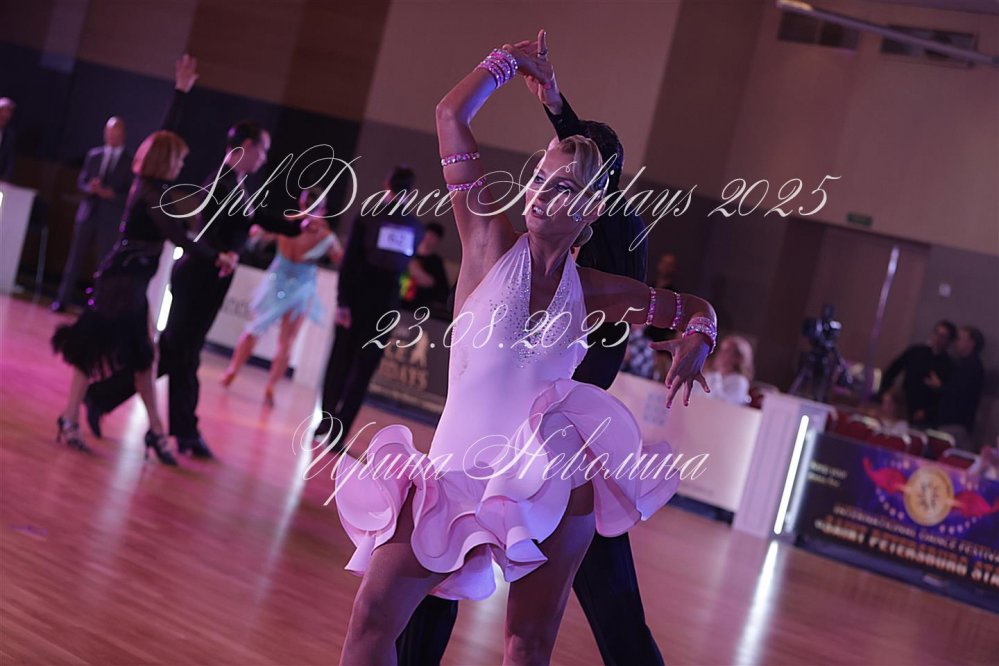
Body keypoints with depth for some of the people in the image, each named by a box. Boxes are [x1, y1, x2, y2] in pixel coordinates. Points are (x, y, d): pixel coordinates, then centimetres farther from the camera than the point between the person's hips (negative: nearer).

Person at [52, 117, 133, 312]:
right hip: (88, 213, 3)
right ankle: (62, 300, 9)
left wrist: (111, 194, -21)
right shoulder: (93, 155, 10)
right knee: (75, 258, 4)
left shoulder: (130, 162, -1)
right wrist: (90, 187, -13)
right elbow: (81, 181, 9)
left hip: (111, 219, -3)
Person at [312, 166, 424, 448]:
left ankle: (325, 425, 17)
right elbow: (408, 265, 8)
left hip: (358, 297, -1)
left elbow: (349, 261, -10)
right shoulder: (415, 227, 4)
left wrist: (342, 301, -10)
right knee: (362, 371, 4)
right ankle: (338, 434, -1)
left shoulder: (367, 217, -5)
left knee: (338, 364, 13)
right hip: (387, 301, 1)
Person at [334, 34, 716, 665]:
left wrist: (694, 343, 0)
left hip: (554, 478, 2)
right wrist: (513, 61, 8)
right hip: (459, 478, -1)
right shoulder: (492, 245, 1)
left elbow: (698, 309, 22)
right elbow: (452, 115, -4)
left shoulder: (594, 289, 7)